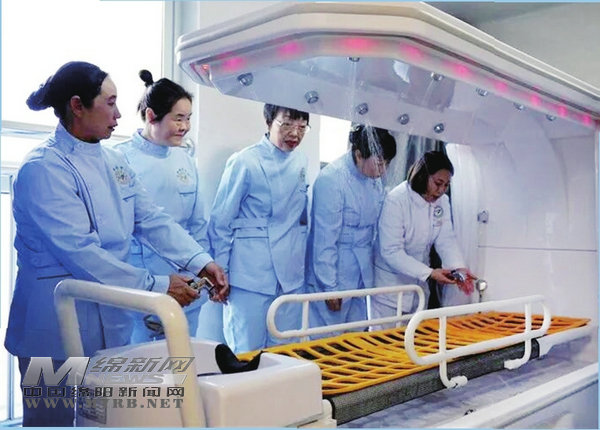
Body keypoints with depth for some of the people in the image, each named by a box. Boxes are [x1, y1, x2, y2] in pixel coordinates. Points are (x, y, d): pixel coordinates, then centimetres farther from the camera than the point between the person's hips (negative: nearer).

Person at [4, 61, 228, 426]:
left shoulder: (114, 162, 7)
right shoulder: (44, 168, -18)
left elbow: (151, 219, 0)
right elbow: (79, 251, -24)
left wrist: (200, 261, -13)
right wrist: (156, 286, -24)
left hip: (109, 320, 7)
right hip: (57, 325, -7)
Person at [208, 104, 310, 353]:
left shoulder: (301, 162, 7)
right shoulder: (245, 162, -10)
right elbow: (220, 223, -6)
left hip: (291, 276, 6)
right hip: (251, 276, -5)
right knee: (246, 353, 3)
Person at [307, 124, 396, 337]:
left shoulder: (375, 179, 2)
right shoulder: (331, 179, -20)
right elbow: (324, 240, -18)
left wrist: (371, 270, 14)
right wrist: (329, 287, -13)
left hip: (362, 274, 7)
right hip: (333, 275, -7)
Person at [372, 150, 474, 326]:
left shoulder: (442, 201, 0)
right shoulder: (396, 201, -21)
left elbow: (446, 239, -5)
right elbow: (391, 252, -25)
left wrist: (458, 268, -25)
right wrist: (429, 273, -30)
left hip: (418, 282, 6)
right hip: (389, 281, -6)